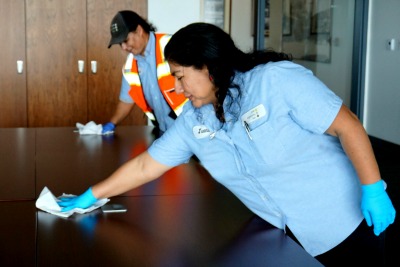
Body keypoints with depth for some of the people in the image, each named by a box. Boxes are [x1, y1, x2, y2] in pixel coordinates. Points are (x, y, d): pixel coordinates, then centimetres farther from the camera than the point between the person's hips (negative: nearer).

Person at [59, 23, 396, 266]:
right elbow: (144, 167, 5)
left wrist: (373, 190, -22)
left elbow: (347, 124, -19)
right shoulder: (192, 122, -1)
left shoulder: (278, 78, -20)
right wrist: (90, 196, 6)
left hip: (349, 222, -5)